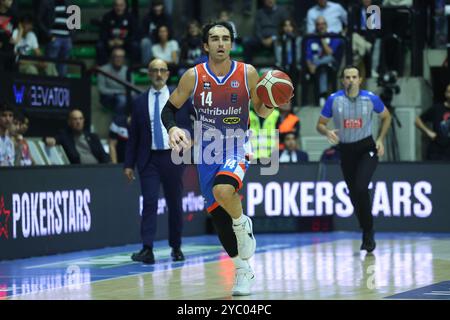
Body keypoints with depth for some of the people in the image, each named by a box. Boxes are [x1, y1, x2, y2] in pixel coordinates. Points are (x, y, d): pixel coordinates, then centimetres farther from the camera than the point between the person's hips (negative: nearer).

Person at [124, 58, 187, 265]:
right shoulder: (140, 102, 7)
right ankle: (147, 250, -15)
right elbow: (133, 136, 7)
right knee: (149, 203, -10)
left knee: (174, 204, 8)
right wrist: (129, 164, 2)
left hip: (173, 157, 0)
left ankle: (176, 248, 20)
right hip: (149, 159, 0)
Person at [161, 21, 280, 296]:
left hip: (237, 147, -3)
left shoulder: (247, 73, -9)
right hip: (208, 150, 3)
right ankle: (243, 269, 29)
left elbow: (262, 111, 3)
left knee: (223, 189, -35)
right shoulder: (194, 76, -8)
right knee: (218, 214, 8)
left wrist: (271, 103, -19)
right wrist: (172, 128, -18)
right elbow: (170, 108, 2)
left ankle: (242, 224, -2)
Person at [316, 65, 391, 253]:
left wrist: (381, 139, -2)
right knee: (354, 195, 6)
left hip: (367, 149, -2)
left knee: (361, 188, -21)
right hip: (346, 151, 2)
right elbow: (320, 124, 0)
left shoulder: (370, 98, -9)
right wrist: (327, 132, -22)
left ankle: (368, 234, -8)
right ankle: (367, 233, 25)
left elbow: (386, 117, 9)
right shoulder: (334, 100, -8)